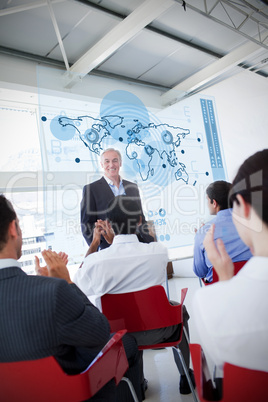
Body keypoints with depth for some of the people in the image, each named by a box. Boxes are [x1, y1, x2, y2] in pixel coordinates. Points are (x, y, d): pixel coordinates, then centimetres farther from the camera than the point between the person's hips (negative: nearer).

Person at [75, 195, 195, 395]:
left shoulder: (95, 260, -26)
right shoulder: (159, 251, -22)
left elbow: (76, 286, -4)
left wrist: (94, 243, -3)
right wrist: (113, 240, 3)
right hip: (156, 330, 0)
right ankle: (185, 376, 41)